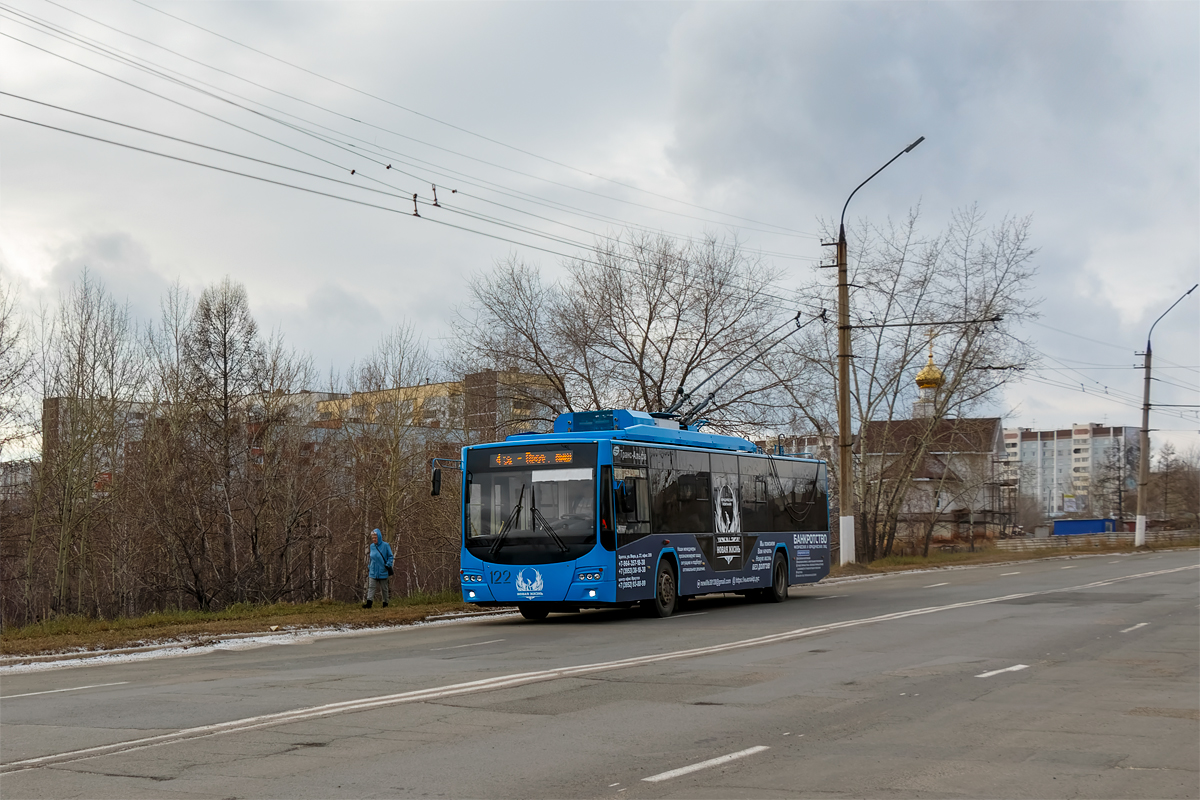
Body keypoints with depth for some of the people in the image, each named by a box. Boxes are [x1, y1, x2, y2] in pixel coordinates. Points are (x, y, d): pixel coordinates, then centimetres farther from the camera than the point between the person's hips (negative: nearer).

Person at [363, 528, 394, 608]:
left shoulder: (385, 545, -6)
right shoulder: (371, 546, 6)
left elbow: (390, 557, 0)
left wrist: (388, 565, -12)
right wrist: (369, 566, 9)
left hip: (383, 572, -3)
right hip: (373, 572, 3)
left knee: (384, 589, 8)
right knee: (371, 587, -8)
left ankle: (385, 603, 18)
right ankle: (369, 602, -15)